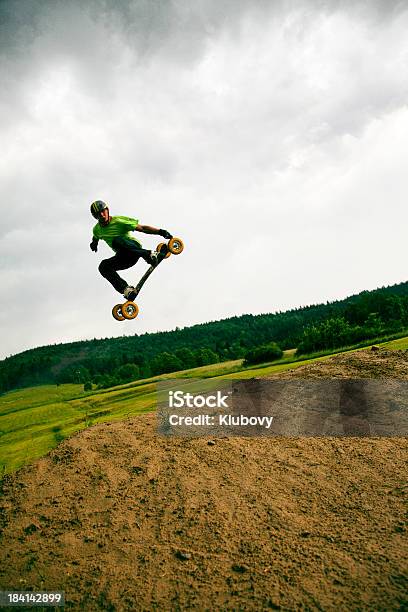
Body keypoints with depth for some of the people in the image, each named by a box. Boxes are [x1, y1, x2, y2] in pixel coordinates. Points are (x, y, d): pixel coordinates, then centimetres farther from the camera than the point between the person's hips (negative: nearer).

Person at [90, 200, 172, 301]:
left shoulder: (119, 221, -11)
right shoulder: (97, 230, 6)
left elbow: (142, 228, -16)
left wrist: (161, 232, -26)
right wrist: (94, 242, 18)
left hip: (134, 247, -5)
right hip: (123, 258, 5)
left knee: (117, 240, -35)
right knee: (103, 266, -22)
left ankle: (149, 254, -45)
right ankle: (126, 289, -30)